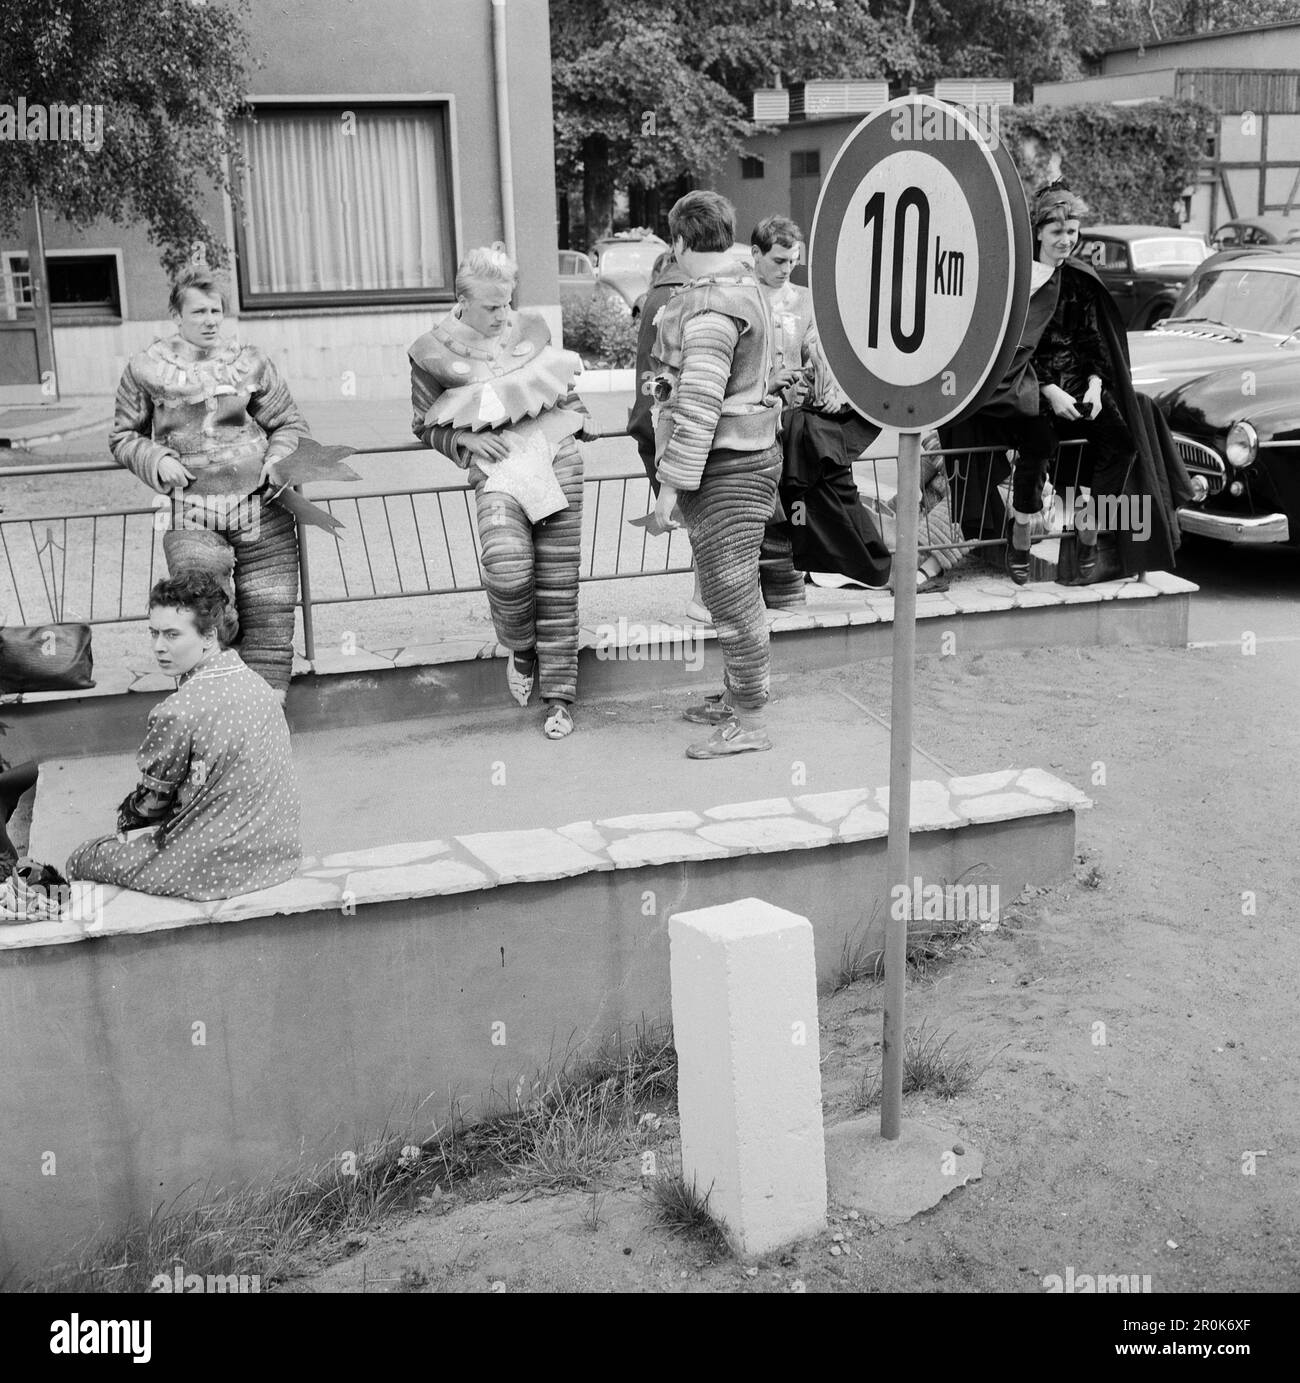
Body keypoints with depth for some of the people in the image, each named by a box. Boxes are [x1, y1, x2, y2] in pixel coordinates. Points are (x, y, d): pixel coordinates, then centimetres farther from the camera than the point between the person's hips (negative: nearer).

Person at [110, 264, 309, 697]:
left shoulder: (251, 362, 7)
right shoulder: (146, 369, 4)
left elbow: (290, 424, 15)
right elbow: (123, 437, 13)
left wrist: (279, 459, -5)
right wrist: (158, 460, -6)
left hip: (262, 505, 2)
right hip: (192, 511, -2)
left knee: (269, 618, 2)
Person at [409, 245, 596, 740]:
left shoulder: (530, 328, 11)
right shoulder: (433, 352, 1)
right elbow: (424, 425, 9)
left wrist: (580, 417, 13)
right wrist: (466, 438, -7)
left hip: (558, 459, 3)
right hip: (497, 470, -3)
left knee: (558, 583, 1)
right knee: (508, 570, -26)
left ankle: (559, 697, 11)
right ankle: (520, 649, 7)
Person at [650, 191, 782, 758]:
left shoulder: (710, 309, -20)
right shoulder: (745, 286, 14)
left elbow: (698, 408, -24)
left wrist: (671, 483, -21)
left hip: (724, 468, -11)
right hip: (746, 454, 11)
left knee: (731, 596, -4)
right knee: (735, 591, 19)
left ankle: (748, 723, 4)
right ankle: (736, 697, 31)